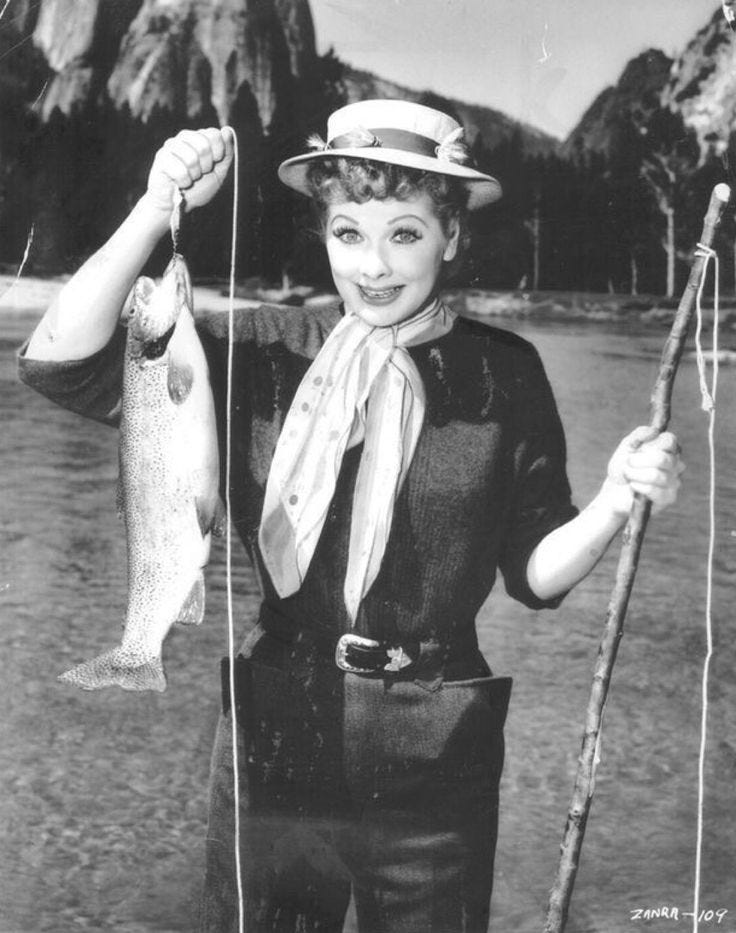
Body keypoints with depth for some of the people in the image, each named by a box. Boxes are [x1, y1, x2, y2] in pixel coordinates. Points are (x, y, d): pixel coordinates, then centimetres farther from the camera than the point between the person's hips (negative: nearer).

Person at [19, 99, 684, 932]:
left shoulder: (503, 375, -4)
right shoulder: (264, 353, -5)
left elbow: (534, 573, -1)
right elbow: (60, 363, -13)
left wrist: (616, 502, -19)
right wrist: (159, 206, -20)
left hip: (436, 769, 0)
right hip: (274, 744, 1)